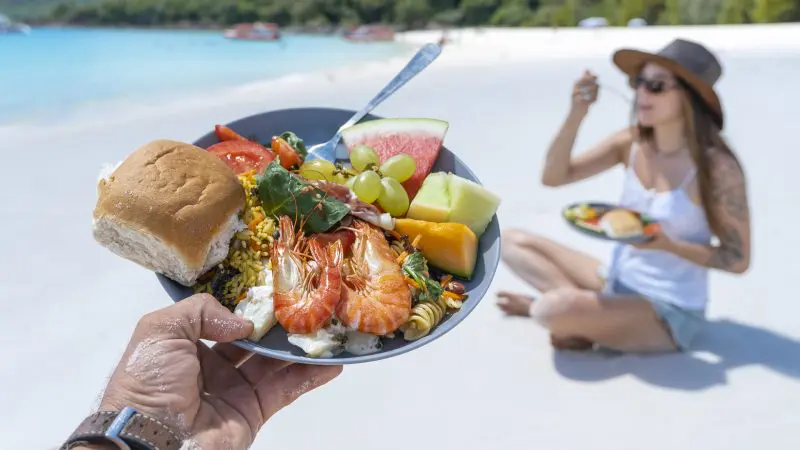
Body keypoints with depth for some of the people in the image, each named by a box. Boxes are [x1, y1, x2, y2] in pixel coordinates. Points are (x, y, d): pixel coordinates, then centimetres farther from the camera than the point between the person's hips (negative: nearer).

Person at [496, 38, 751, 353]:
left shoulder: (716, 166, -18)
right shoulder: (630, 143, -4)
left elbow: (738, 259, -11)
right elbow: (553, 176, -9)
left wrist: (667, 244, -26)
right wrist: (576, 115, -21)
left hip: (669, 312, -6)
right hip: (617, 281, 6)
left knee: (556, 310, -34)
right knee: (513, 242, 3)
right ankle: (581, 306, -11)